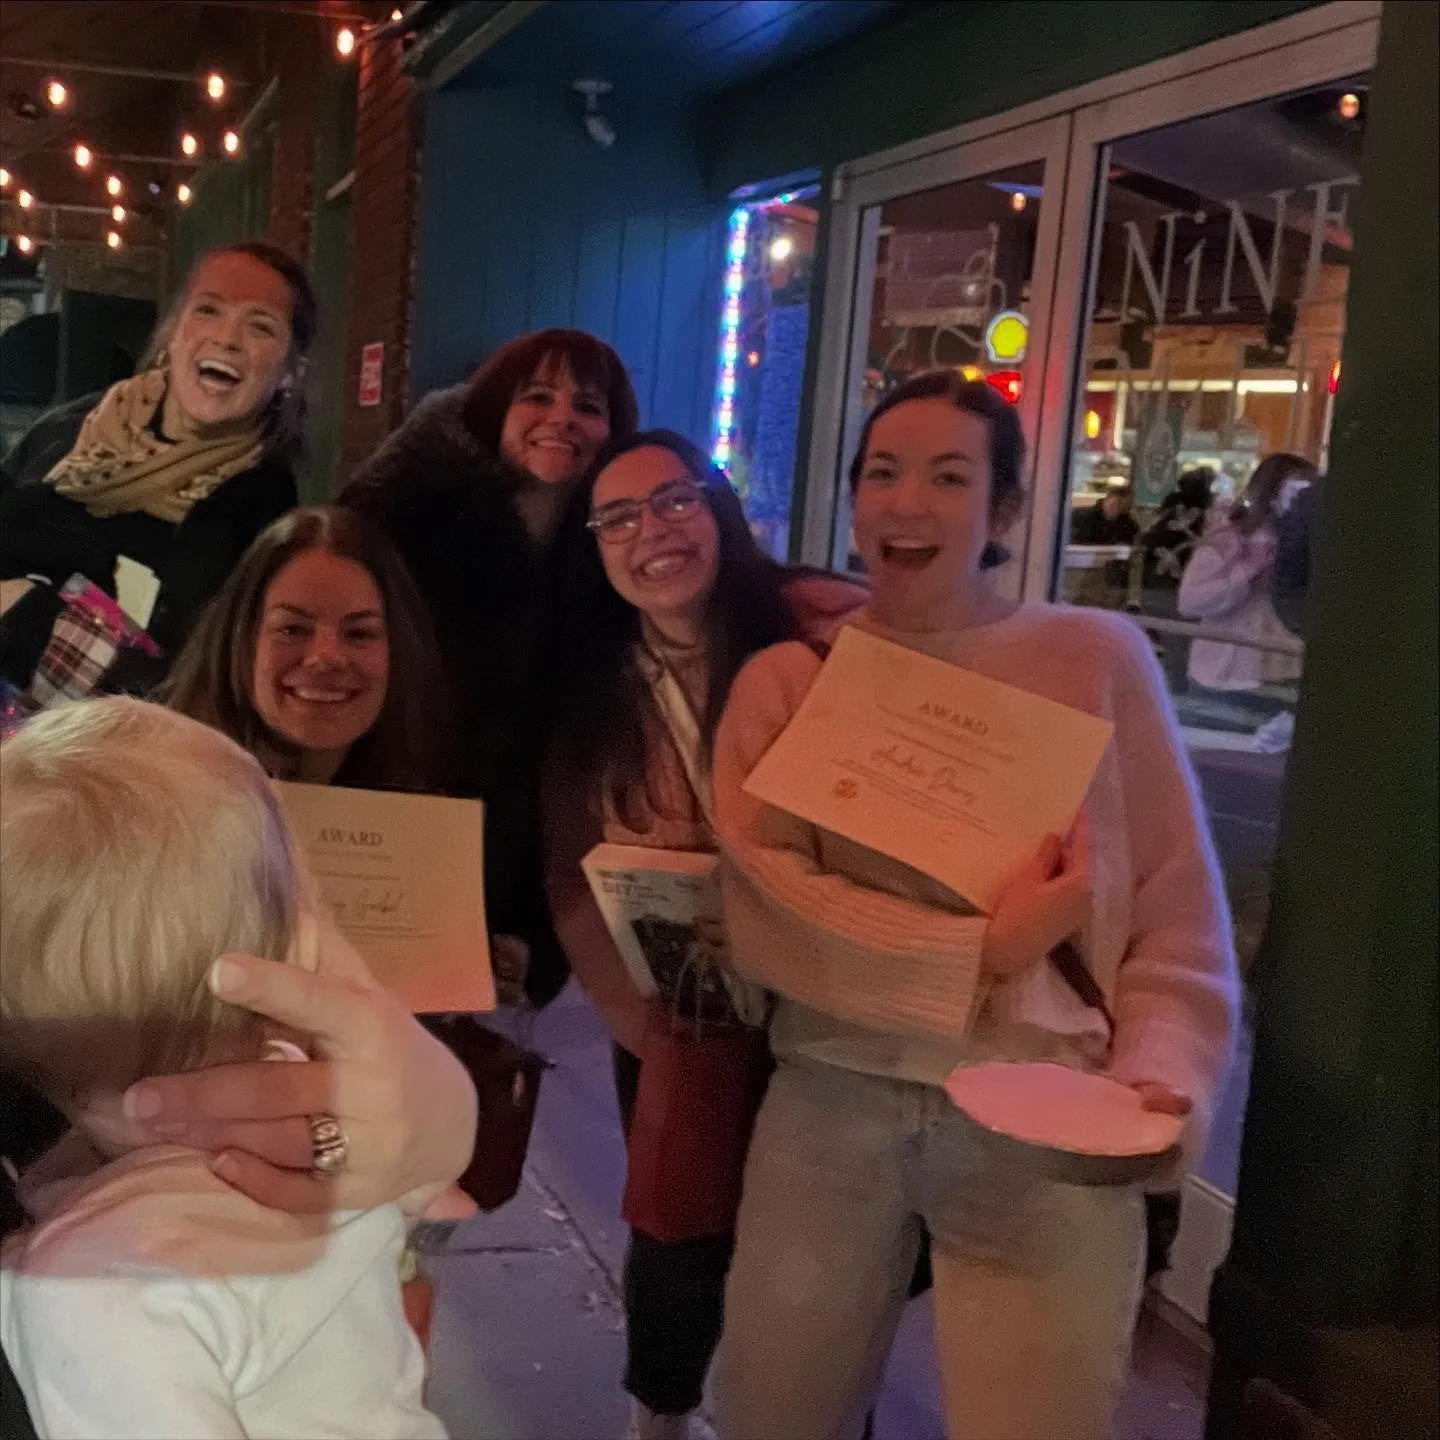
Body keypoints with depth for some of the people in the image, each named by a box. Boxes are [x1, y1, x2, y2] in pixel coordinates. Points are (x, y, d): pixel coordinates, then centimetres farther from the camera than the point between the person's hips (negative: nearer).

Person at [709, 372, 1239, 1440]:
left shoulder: (1097, 657, 1)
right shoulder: (786, 679, 4)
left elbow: (1176, 912, 1)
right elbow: (764, 909, -8)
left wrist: (1158, 1078, -14)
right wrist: (979, 953, -16)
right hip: (829, 1099, 2)